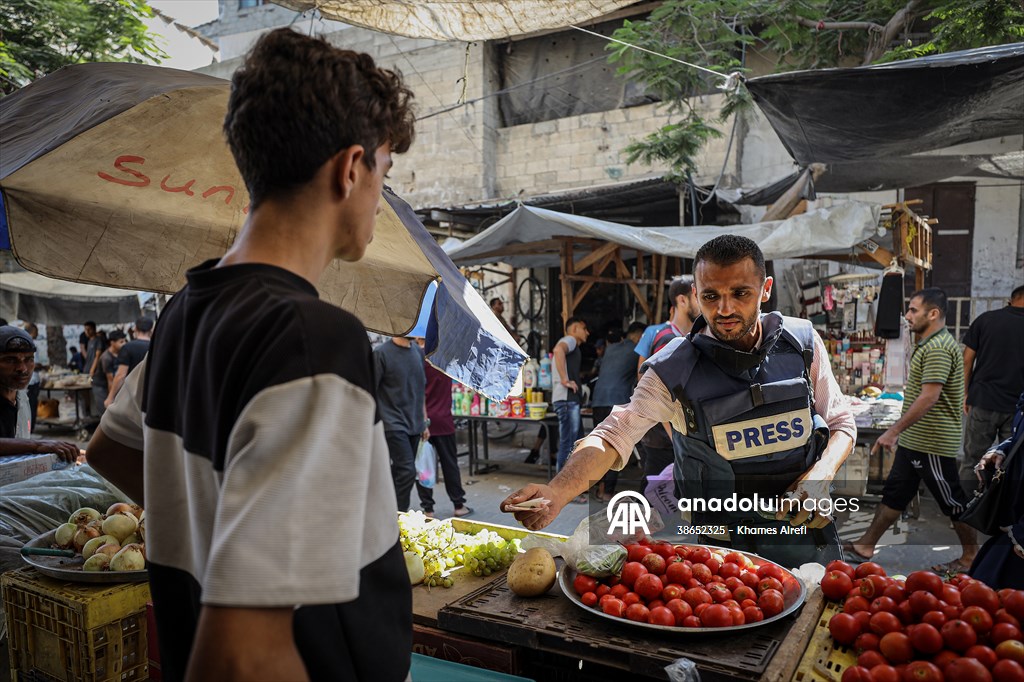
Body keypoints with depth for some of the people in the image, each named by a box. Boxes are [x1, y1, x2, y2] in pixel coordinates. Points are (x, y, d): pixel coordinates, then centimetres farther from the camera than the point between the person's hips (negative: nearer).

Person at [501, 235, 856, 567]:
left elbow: (841, 423, 4)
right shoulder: (674, 369, -16)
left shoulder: (803, 342, -7)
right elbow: (614, 436, -20)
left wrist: (820, 475, -17)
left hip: (809, 536, 3)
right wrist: (557, 492, -37)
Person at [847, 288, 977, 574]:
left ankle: (970, 556, 23)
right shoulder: (929, 344, 12)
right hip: (913, 441, 10)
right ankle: (866, 545, 20)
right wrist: (900, 432, 22)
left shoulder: (938, 348, -20)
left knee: (953, 501, 6)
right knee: (894, 493, 13)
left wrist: (894, 431, -26)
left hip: (933, 443, -10)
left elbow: (929, 397, -28)